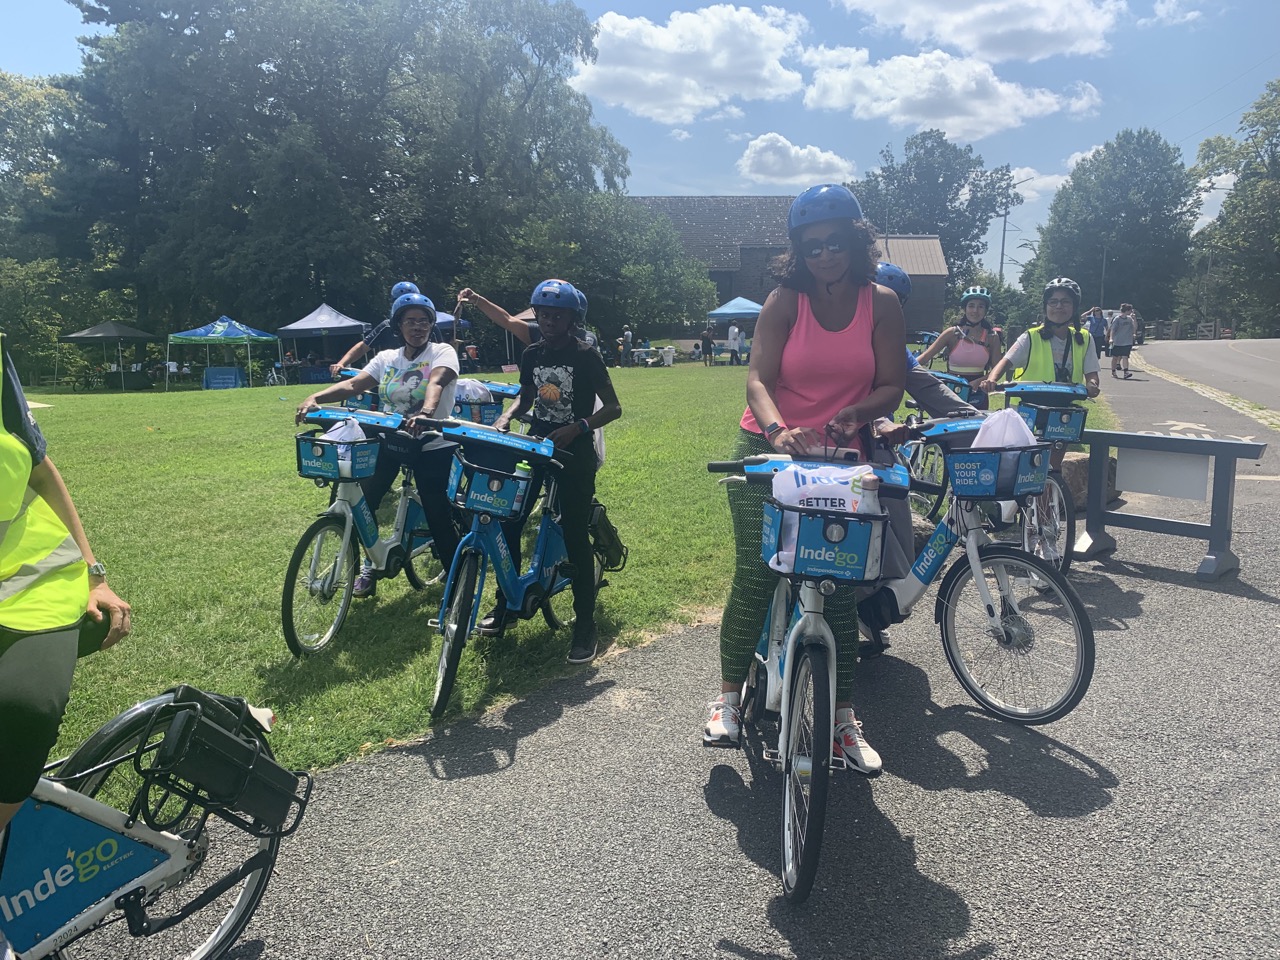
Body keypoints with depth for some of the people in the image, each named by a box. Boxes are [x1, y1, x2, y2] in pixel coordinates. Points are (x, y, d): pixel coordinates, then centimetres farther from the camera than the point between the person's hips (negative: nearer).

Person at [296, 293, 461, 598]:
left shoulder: (443, 352, -4)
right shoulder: (387, 359, 9)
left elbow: (436, 383, -26)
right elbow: (353, 384, -5)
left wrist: (426, 412, -47)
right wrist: (315, 397, -23)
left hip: (432, 446, -4)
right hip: (388, 442, 5)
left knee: (438, 516, -6)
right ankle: (370, 564, 23)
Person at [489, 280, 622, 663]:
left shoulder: (586, 356, -9)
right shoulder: (532, 355, 7)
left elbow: (613, 407, -9)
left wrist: (578, 426, -23)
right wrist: (505, 417, 0)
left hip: (574, 449, -5)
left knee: (575, 534, -6)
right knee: (507, 519, -3)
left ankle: (585, 622, 5)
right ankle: (506, 602, 17)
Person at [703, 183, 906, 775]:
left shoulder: (882, 304, 0)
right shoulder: (785, 300, -5)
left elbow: (891, 387, 0)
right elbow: (759, 378, -16)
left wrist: (855, 413, -22)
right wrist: (778, 430, -35)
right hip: (767, 453, -1)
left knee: (840, 588, 0)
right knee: (754, 578, -6)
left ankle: (843, 720, 13)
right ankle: (728, 699, 12)